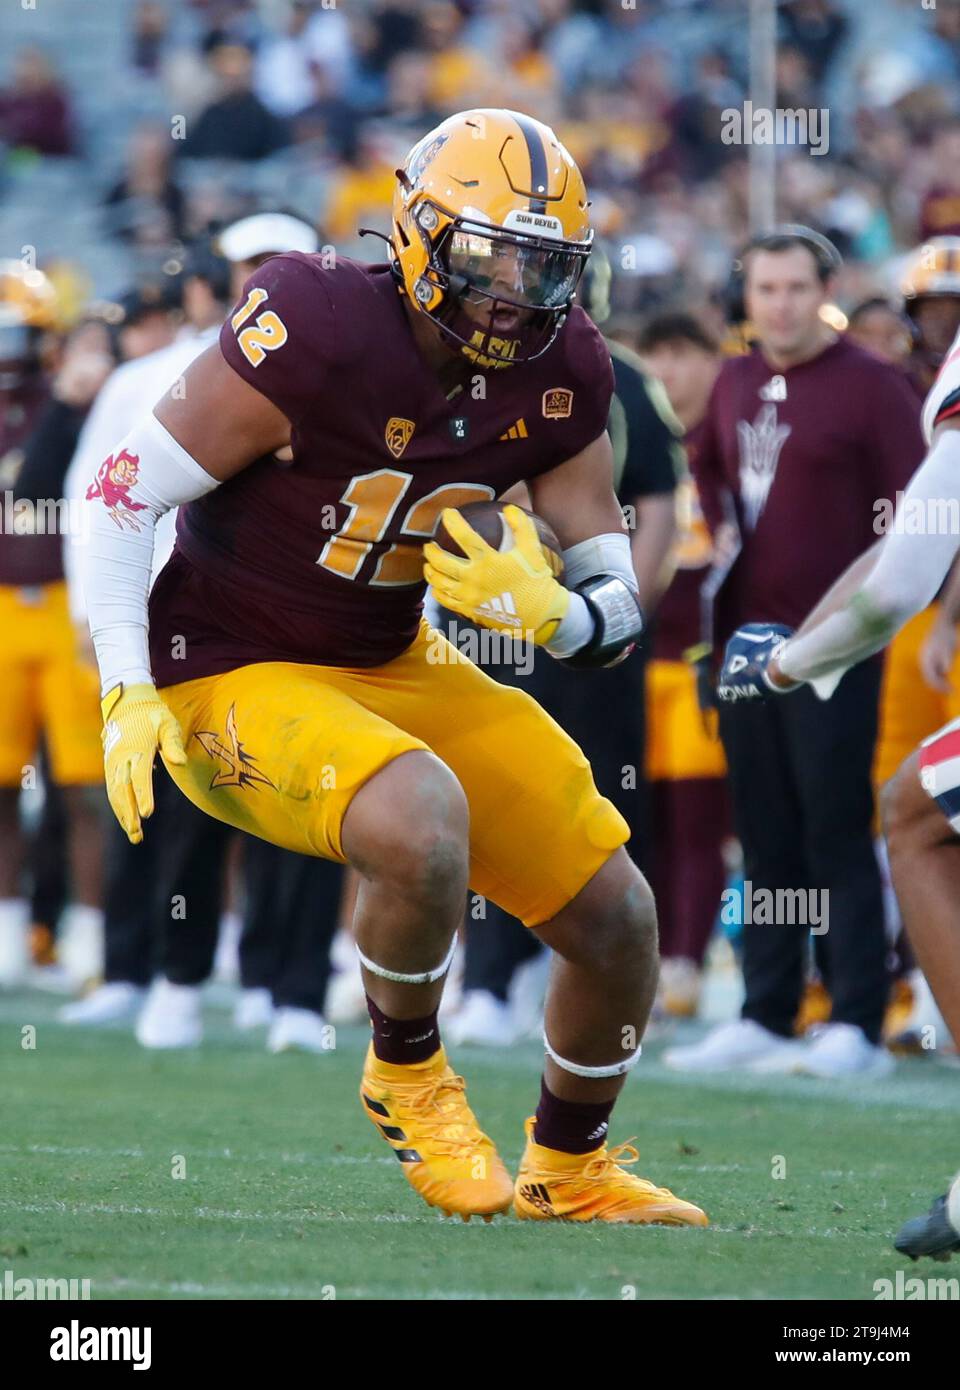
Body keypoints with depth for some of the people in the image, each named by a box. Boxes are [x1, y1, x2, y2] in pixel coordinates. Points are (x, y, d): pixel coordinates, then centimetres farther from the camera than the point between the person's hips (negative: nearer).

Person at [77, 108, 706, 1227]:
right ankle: (407, 1079, -7)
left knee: (618, 923, 5)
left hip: (395, 669, 7)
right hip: (230, 678, -7)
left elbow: (617, 607, -2)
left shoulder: (556, 378, -5)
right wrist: (127, 690, -27)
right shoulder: (319, 339, -25)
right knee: (422, 821, -36)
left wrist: (547, 611, -25)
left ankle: (569, 1172, 32)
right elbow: (122, 495, -19)